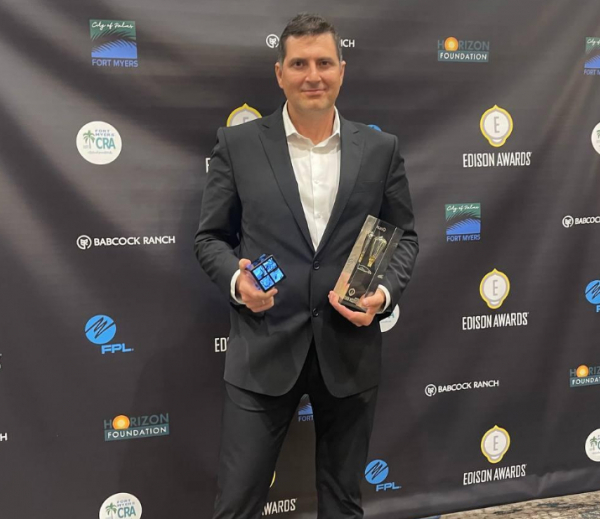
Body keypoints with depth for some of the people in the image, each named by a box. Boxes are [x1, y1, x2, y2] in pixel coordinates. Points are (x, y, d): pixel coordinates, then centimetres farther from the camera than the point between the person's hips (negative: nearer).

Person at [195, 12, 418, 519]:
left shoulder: (380, 149, 4)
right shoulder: (238, 144, 0)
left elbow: (405, 236, 10)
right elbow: (210, 237, 5)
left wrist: (385, 294, -8)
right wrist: (236, 280, -16)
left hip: (350, 350, 2)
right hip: (264, 349, -1)